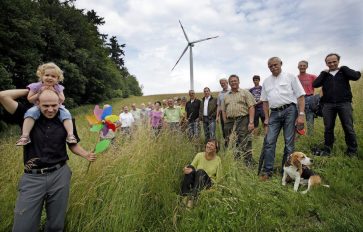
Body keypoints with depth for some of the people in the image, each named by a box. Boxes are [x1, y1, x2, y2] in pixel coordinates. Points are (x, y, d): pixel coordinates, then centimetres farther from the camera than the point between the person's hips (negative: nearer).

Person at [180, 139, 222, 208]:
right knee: (190, 168, -28)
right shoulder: (199, 155, -1)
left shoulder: (217, 160, -6)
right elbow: (192, 167, -3)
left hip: (208, 183, -2)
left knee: (200, 171, -33)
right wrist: (186, 169, -26)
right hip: (195, 180, 2)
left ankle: (192, 198, -41)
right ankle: (184, 196, -34)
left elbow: (218, 179, 0)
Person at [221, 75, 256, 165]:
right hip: (230, 122, 4)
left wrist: (251, 122, -13)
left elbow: (251, 107, -4)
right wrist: (225, 124, 5)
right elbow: (223, 111, 16)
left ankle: (248, 164, 3)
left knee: (245, 144, -5)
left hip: (243, 120, -4)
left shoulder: (245, 93, 5)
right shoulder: (226, 96, 18)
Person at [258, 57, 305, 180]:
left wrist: (301, 115, -10)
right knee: (269, 141, -3)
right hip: (274, 113, 3)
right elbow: (265, 101, 17)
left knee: (289, 142, 0)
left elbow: (300, 96, -1)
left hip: (289, 110, -3)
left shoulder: (290, 77, 5)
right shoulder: (266, 81, 16)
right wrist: (266, 118, 10)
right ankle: (267, 171, 3)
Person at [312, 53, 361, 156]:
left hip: (344, 103, -1)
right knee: (328, 128, 4)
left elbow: (356, 76, -8)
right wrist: (323, 73, 1)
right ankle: (327, 150, 14)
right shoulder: (324, 75, 14)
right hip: (328, 105, 2)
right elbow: (315, 84, 0)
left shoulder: (344, 71, 11)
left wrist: (342, 68, 0)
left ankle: (352, 151, 9)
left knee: (348, 128, -2)